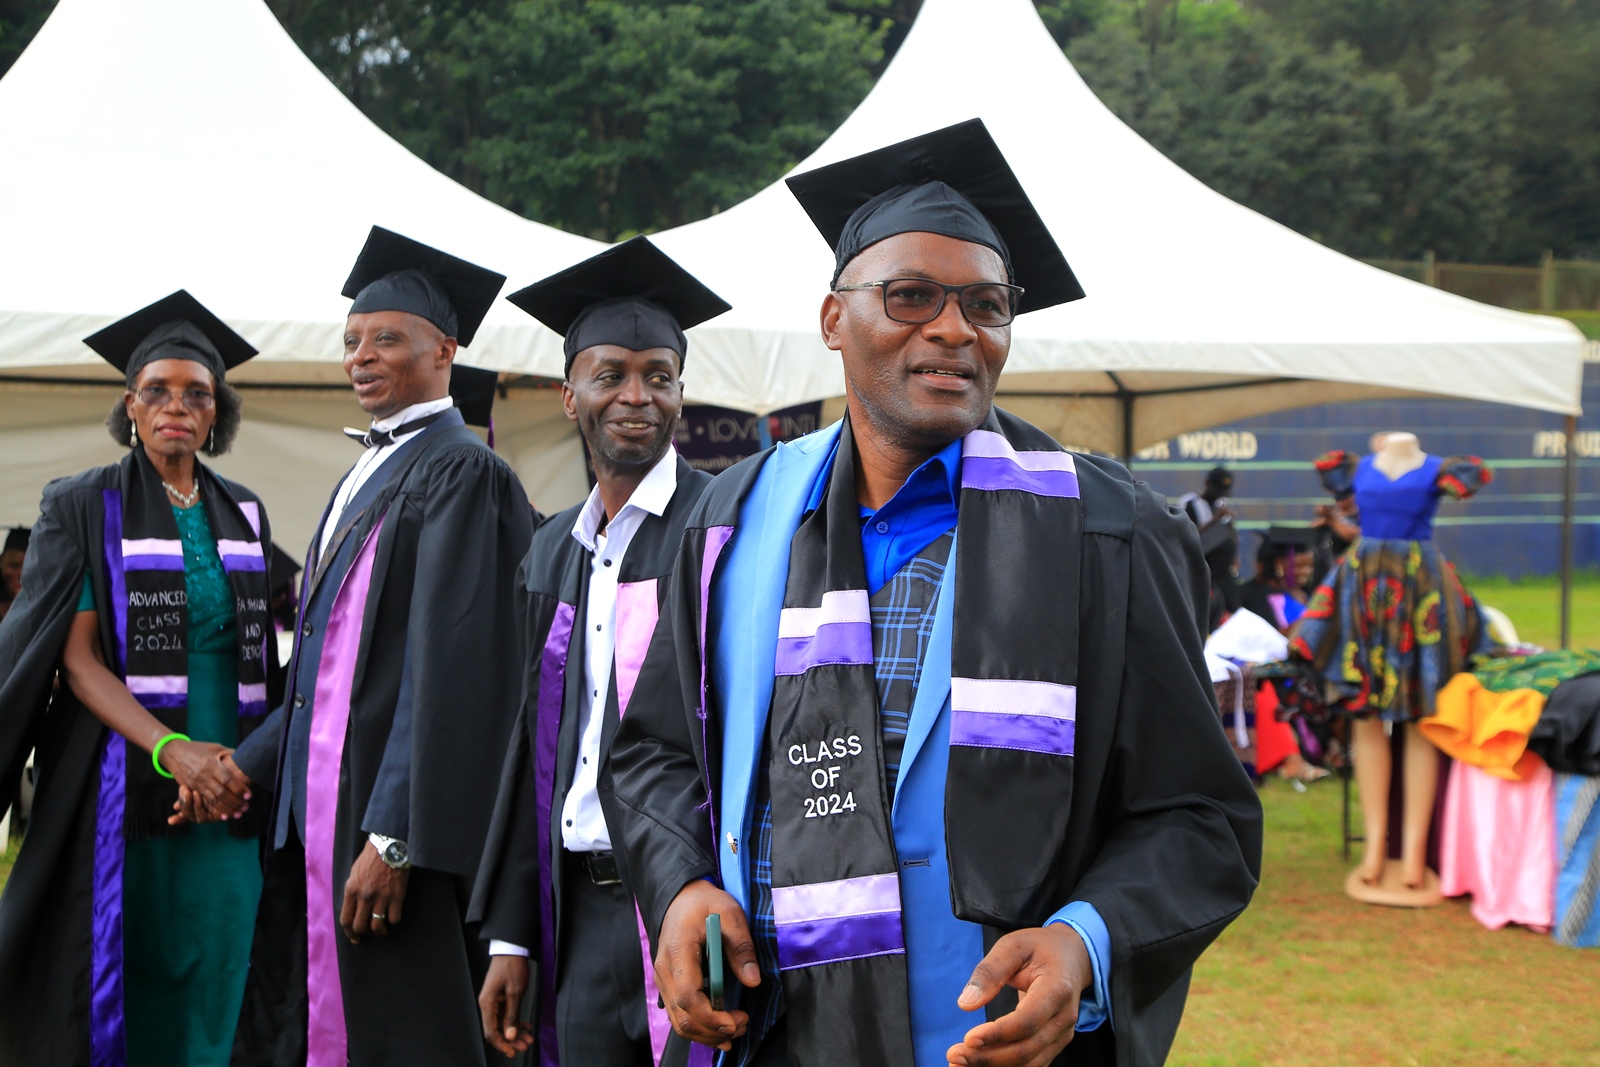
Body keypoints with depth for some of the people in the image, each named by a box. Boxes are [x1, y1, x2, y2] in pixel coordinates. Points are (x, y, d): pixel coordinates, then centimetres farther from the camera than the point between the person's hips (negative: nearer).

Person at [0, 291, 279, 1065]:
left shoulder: (243, 514, 11)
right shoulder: (84, 506, 1)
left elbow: (261, 655, 11)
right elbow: (77, 656, -7)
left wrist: (244, 759, -8)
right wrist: (170, 749, -20)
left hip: (230, 792, 3)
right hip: (125, 788, -3)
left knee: (212, 996, 4)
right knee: (114, 988, 0)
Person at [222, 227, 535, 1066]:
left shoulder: (460, 474, -12)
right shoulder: (367, 474, 17)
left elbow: (451, 671, -20)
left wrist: (393, 839, -22)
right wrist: (249, 767, 15)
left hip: (395, 811, -9)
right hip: (318, 808, 9)